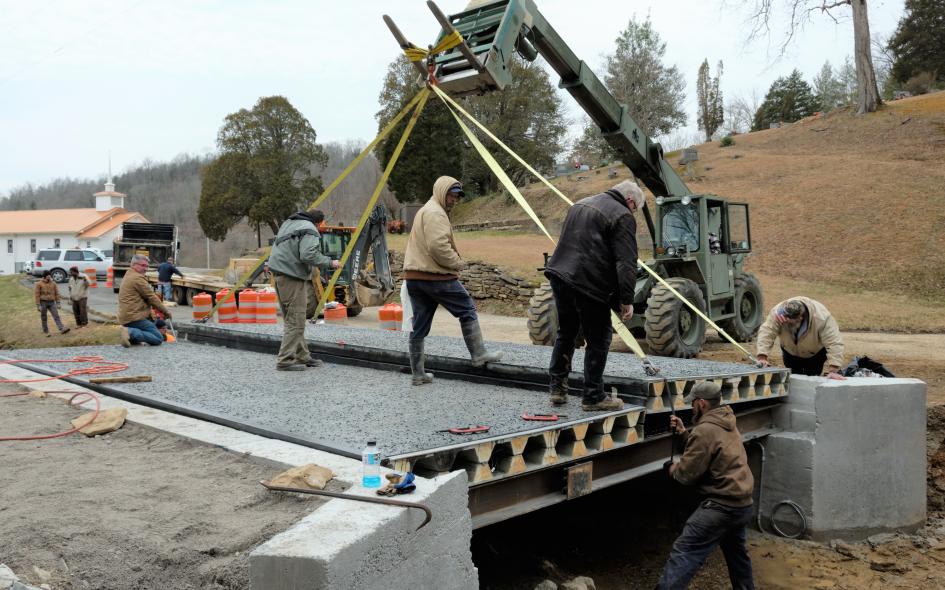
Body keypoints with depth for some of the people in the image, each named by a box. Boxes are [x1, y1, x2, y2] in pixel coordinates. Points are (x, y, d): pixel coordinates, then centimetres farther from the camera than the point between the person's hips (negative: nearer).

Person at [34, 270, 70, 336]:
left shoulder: (53, 283, 5)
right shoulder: (39, 284, -6)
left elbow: (56, 293, 10)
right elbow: (37, 295, -7)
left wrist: (58, 303, 6)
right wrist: (38, 306, -12)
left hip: (52, 302, 3)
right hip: (43, 303, -3)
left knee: (56, 316, -8)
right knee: (44, 318, 6)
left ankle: (62, 329, -17)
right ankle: (46, 332, 15)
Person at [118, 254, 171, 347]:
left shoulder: (128, 276, 22)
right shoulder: (138, 278, -11)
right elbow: (151, 297, -10)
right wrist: (166, 311, 0)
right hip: (134, 317, -10)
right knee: (158, 338, -13)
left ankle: (131, 337, 4)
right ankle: (131, 332, -22)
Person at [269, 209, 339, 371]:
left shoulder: (288, 223, 19)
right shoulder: (309, 230, -9)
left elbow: (278, 247, 24)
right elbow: (308, 255, -22)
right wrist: (329, 263, -11)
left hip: (279, 273, 10)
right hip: (292, 277, -10)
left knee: (292, 319, 14)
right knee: (296, 321, -6)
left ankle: (303, 356, 21)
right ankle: (285, 360, -7)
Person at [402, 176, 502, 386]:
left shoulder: (424, 211, 24)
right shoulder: (435, 213, -10)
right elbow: (438, 246, -23)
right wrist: (457, 263, -9)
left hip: (414, 277, 10)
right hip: (436, 276, -10)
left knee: (419, 326, 9)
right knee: (467, 310, 5)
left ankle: (418, 374, 13)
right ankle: (479, 354, 9)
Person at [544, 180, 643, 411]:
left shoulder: (580, 205, 22)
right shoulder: (622, 216, -5)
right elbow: (626, 262, -12)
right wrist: (627, 300, -11)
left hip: (560, 274, 8)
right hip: (588, 285, -8)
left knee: (566, 332, 21)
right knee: (598, 339, 4)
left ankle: (557, 387, 25)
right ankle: (593, 396, 9)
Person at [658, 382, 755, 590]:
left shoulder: (705, 430, -16)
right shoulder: (727, 424, 13)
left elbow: (687, 474, -14)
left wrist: (674, 469, 7)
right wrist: (684, 433, 13)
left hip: (721, 506, -10)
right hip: (742, 504, 10)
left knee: (683, 553, -15)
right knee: (737, 554, 27)